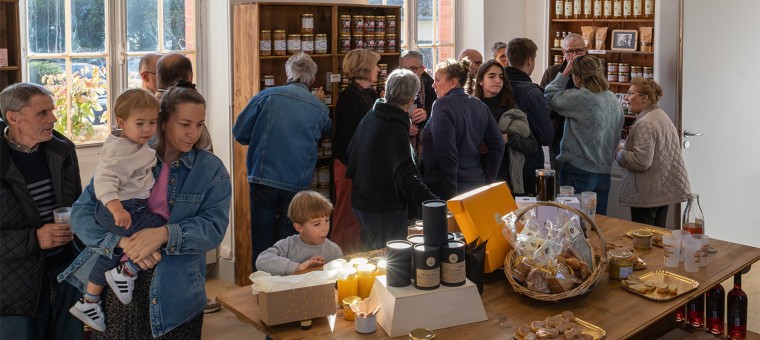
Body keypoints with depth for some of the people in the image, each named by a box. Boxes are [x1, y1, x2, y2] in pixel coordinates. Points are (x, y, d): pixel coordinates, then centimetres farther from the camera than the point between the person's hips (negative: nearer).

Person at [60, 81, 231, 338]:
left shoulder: (212, 169, 0)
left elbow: (214, 227, -10)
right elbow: (82, 211, -4)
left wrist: (165, 234, -26)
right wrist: (123, 241, -21)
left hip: (177, 290, 0)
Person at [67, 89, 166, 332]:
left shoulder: (138, 145, 11)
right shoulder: (119, 150, -20)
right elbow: (104, 180, -30)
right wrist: (117, 208, -40)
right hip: (124, 210, -11)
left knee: (112, 253, 23)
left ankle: (88, 302, 40)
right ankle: (126, 273, -2)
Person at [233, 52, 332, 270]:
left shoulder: (267, 96, -3)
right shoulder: (321, 108, 2)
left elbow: (240, 133, 1)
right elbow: (326, 133, 21)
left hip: (263, 178, -1)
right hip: (297, 184, 1)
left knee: (262, 242, 9)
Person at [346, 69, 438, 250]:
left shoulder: (371, 116, 3)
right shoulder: (396, 130, -25)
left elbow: (351, 152, 16)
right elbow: (407, 177, -36)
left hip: (361, 202, 9)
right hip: (385, 210, -9)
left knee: (371, 255, 23)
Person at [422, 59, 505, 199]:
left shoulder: (442, 106, -13)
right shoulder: (479, 105, 10)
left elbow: (446, 154, -19)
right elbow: (498, 145, 11)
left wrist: (449, 194, -16)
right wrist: (486, 179, 13)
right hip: (477, 185, 8)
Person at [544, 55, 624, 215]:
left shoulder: (580, 98, -18)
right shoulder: (614, 100, 6)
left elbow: (550, 96, -9)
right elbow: (616, 136, 14)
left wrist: (565, 73, 0)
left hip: (579, 172, -7)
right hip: (604, 172, 7)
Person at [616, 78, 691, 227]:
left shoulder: (646, 124, -19)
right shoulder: (662, 115, 14)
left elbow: (641, 161, -26)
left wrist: (620, 152, -10)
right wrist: (626, 146, 18)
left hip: (648, 195, -10)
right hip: (664, 191, 10)